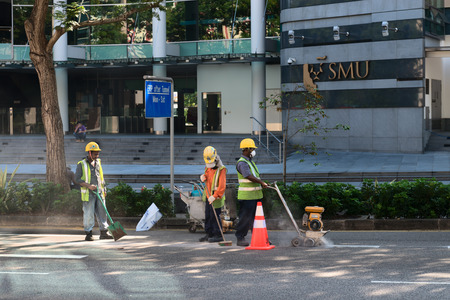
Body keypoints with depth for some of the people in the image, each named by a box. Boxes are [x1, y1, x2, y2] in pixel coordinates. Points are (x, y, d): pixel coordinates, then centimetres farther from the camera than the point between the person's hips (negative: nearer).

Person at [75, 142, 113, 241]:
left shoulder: (98, 162, 14)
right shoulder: (81, 164, -5)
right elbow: (77, 179, -9)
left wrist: (104, 190, 20)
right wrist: (88, 185, -19)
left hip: (99, 192, 5)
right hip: (88, 194, -5)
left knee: (102, 213, 5)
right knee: (89, 214, -3)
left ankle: (104, 233, 10)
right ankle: (88, 234, 4)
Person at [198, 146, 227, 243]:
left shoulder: (221, 169, -17)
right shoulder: (208, 168, 9)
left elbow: (222, 186, -23)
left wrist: (214, 196, -30)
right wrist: (203, 177, 4)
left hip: (216, 197, -8)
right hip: (208, 196, 8)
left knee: (214, 216, -6)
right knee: (208, 216, 14)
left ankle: (218, 235, 2)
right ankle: (209, 234, 24)